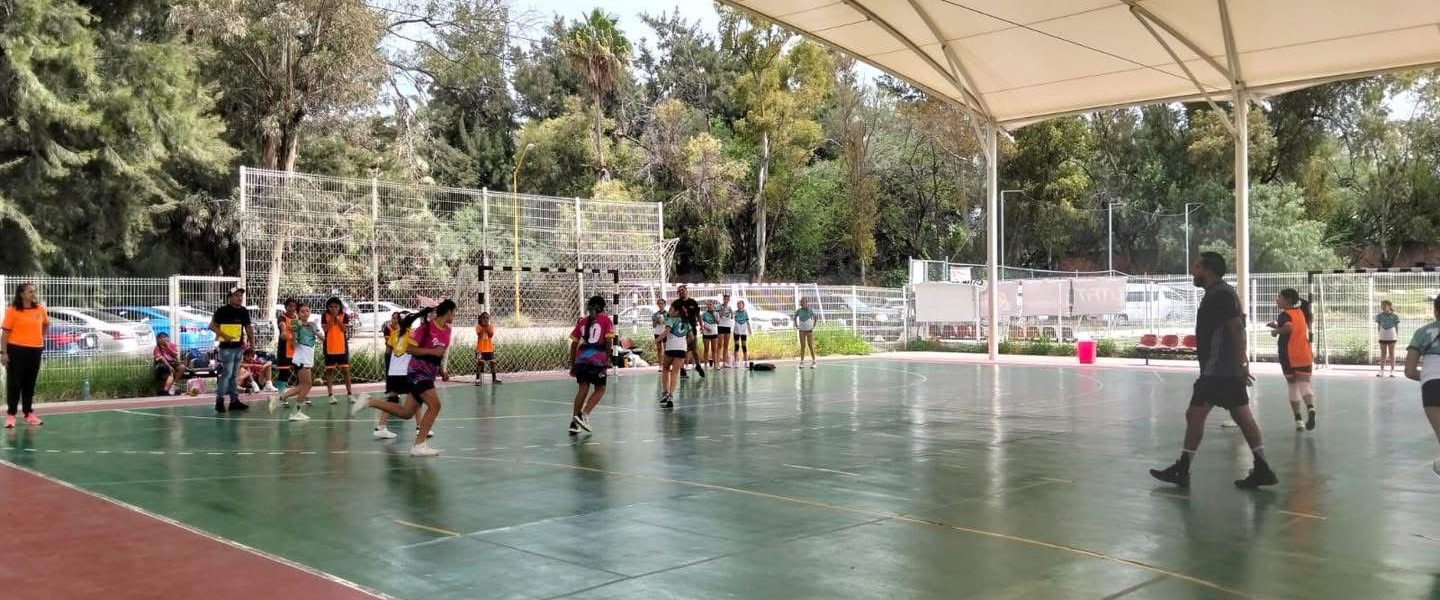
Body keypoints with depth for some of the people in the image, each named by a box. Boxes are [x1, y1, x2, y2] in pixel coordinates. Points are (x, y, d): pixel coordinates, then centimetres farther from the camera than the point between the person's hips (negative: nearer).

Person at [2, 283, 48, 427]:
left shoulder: (40, 309, 5)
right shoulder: (13, 311, -8)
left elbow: (46, 324, 25)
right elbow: (5, 332, -9)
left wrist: (42, 338, 15)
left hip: (35, 350, 4)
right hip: (16, 350, -4)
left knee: (30, 383, 12)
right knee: (14, 383, 1)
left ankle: (29, 413, 20)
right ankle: (11, 415, 6)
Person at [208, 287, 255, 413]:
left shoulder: (244, 311, 9)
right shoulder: (222, 310, -9)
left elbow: (248, 327, 16)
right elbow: (212, 326, -9)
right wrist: (224, 336, -20)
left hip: (239, 347, 7)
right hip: (226, 347, -7)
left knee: (235, 375, 11)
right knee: (227, 373, -9)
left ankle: (234, 400, 16)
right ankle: (219, 400, 0)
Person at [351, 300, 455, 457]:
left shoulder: (448, 330, 7)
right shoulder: (427, 327, -16)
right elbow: (409, 348, -17)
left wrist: (441, 367, 12)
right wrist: (432, 351, -24)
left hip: (430, 375, 8)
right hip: (418, 372, -8)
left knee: (406, 413, 10)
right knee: (435, 405, -19)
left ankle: (370, 403, 23)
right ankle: (419, 445, -13)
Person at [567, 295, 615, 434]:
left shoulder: (582, 321, 16)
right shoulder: (606, 320, 7)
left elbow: (574, 344, 13)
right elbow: (608, 341, -5)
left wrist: (572, 365, 17)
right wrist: (608, 358, 4)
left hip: (581, 359, 4)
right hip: (598, 359, -4)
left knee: (583, 389, 7)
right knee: (600, 389, 9)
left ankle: (575, 421, 1)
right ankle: (584, 415, -8)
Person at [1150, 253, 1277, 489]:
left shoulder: (1220, 294, -14)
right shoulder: (1221, 292, 17)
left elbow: (1237, 328, -21)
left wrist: (1241, 364, -23)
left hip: (1217, 370, -10)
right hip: (1228, 370, 10)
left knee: (1195, 414, -4)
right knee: (1243, 416, 8)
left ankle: (1181, 471, 2)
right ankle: (1262, 470, 9)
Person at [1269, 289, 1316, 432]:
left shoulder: (1285, 314, -10)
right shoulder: (1301, 312, 12)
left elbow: (1289, 328, -31)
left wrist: (1276, 331, -14)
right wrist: (1279, 326, 21)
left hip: (1289, 357, -4)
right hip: (1305, 356, 4)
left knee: (1293, 387, 9)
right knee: (1304, 385, -1)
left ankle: (1298, 420, 11)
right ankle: (1311, 409, -30)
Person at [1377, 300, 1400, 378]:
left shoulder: (1394, 316, -4)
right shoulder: (1380, 316, 1)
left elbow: (1397, 327, 2)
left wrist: (1397, 336, 1)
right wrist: (1380, 334, 1)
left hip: (1392, 337, -2)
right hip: (1382, 337, 2)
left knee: (1391, 353, 4)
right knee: (1383, 353, 7)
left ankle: (1392, 371, 8)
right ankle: (1382, 371, 11)